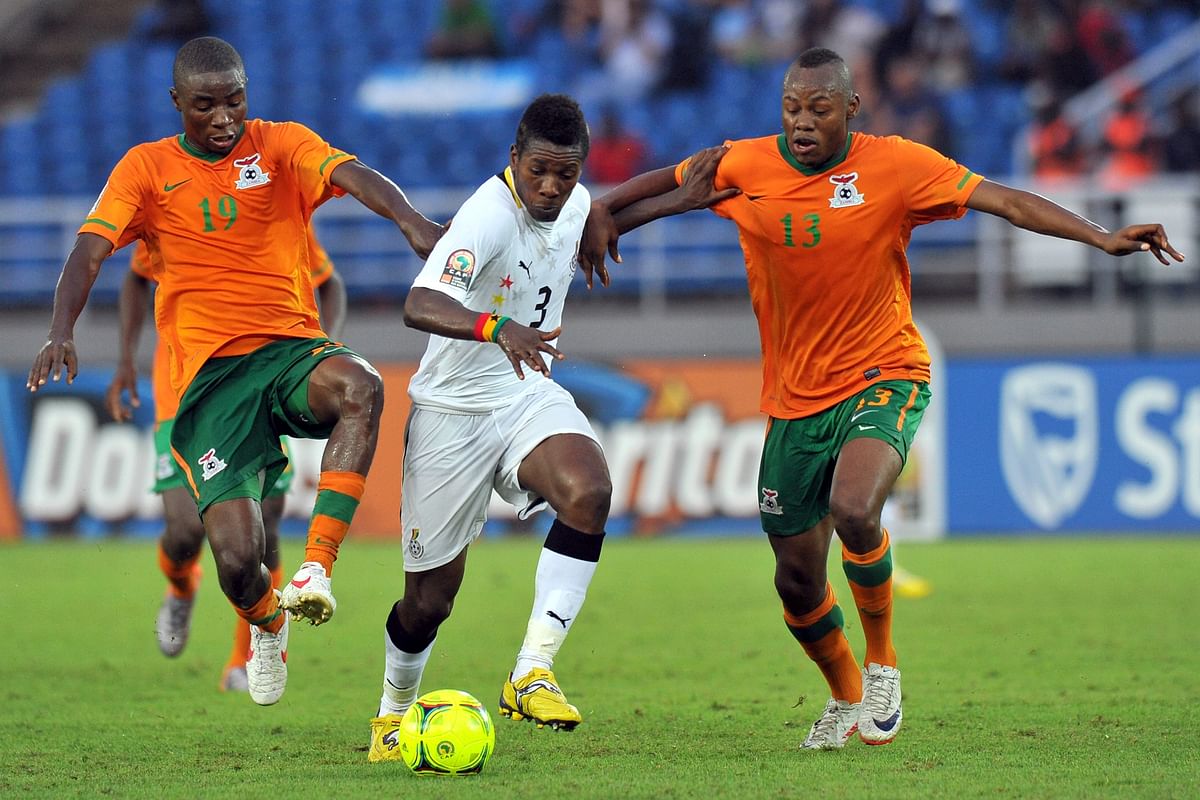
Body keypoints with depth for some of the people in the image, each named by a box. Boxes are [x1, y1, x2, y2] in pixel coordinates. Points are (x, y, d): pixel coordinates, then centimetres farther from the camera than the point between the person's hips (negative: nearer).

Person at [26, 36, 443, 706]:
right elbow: (91, 249, -4)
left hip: (291, 348, 0)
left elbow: (354, 175, -14)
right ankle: (267, 623, 22)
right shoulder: (148, 168, 8)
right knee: (237, 557, -16)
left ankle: (317, 569, -33)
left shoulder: (281, 145, 5)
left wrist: (411, 221, -36)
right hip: (210, 374, 0)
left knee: (360, 387, -38)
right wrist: (62, 331, -23)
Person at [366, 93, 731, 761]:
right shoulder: (489, 216, -26)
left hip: (529, 396, 5)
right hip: (453, 410, -5)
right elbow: (419, 305, -42)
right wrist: (496, 328, -60)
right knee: (431, 598, 5)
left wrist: (680, 202, 18)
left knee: (590, 493, -29)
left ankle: (533, 674, -27)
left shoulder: (575, 203, -2)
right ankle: (393, 715, 36)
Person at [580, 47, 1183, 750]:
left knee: (853, 510, -32)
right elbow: (667, 186, 16)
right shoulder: (745, 167, -3)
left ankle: (882, 664, -7)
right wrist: (602, 214, 1)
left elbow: (1001, 199, -14)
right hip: (795, 399, 4)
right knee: (797, 581, 7)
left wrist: (1101, 236, -22)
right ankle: (846, 697, 38)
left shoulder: (893, 166, -10)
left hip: (884, 378, -4)